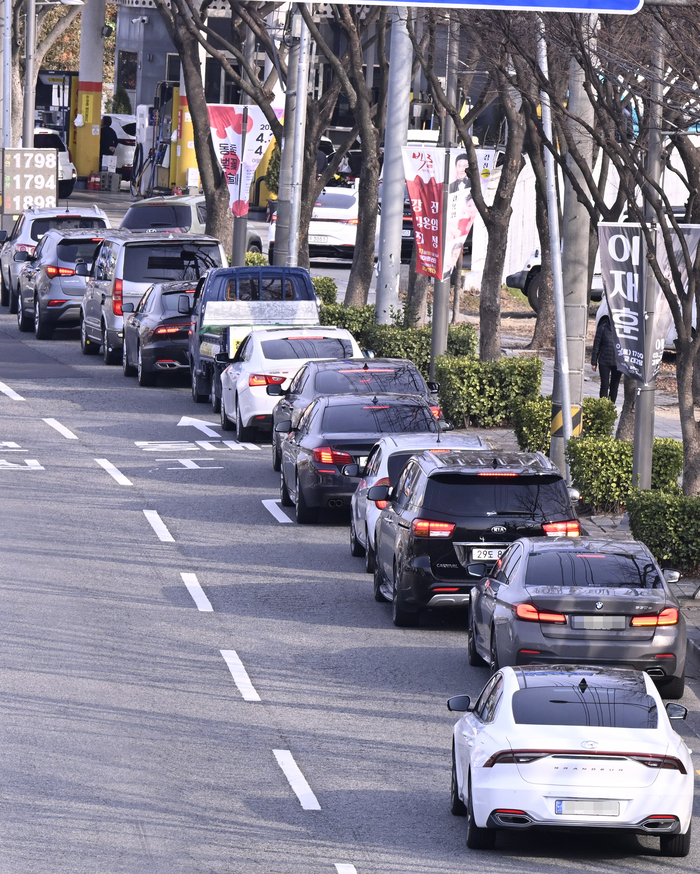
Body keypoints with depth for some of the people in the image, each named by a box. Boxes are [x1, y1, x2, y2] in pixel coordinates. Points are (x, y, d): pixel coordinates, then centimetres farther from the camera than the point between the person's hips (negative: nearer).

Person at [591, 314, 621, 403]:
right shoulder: (602, 328, -4)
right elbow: (596, 345, 1)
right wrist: (594, 362, 1)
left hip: (617, 362, 2)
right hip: (604, 362, -2)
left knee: (614, 387, 8)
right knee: (604, 385, 0)